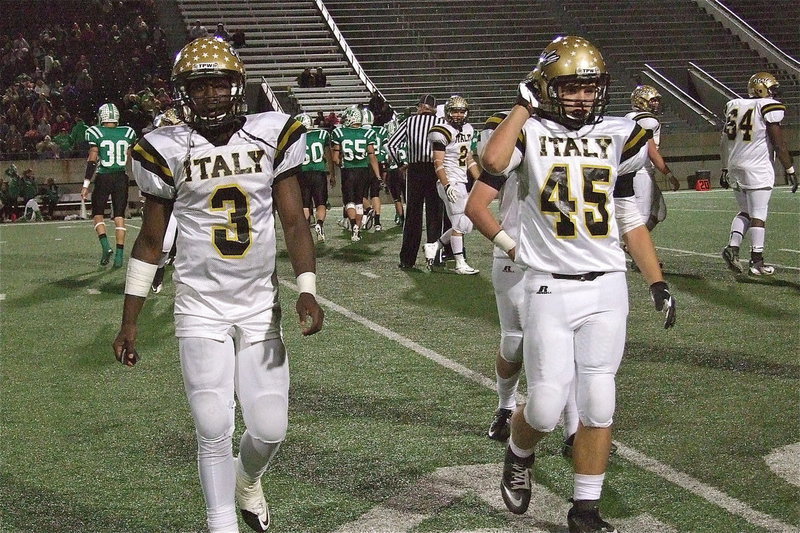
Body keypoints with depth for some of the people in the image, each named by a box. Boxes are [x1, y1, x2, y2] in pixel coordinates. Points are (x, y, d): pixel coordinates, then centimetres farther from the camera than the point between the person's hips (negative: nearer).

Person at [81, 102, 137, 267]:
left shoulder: (96, 133, -5)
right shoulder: (127, 133, 4)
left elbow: (92, 160, -8)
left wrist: (86, 184, -6)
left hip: (103, 178, -2)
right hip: (121, 178, 2)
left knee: (98, 213, 12)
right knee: (119, 216, 6)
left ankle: (106, 246, -8)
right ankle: (119, 255, 1)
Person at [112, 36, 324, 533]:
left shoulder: (271, 137, -2)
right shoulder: (170, 150, -4)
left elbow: (294, 222, -2)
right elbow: (151, 240, 4)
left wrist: (307, 289, -16)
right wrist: (129, 322, 3)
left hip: (261, 305, 1)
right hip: (201, 309, -1)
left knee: (269, 429, 2)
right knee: (215, 431, -5)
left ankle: (248, 480, 37)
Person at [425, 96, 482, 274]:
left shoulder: (467, 129, 14)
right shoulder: (443, 132, -11)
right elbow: (438, 164, -16)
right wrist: (447, 186, -25)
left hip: (462, 183, 9)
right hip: (450, 183, -9)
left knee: (466, 226, 9)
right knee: (460, 224, -8)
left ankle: (434, 247, 20)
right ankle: (460, 264, 0)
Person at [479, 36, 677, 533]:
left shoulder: (616, 137, 9)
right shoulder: (531, 132, -2)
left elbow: (630, 219, 15)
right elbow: (493, 161, -27)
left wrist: (657, 282, 10)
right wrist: (524, 105, -13)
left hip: (607, 287, 3)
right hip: (550, 288, -3)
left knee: (598, 402, 4)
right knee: (546, 408, -4)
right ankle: (519, 456, 29)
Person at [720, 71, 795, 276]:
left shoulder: (734, 105, 11)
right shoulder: (769, 107, -8)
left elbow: (724, 142, 15)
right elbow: (779, 143, -9)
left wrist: (725, 169, 23)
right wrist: (790, 169, -2)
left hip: (735, 167, 6)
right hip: (757, 168, -6)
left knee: (745, 211, 17)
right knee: (758, 215, -2)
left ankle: (733, 246, -2)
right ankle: (756, 262, -1)